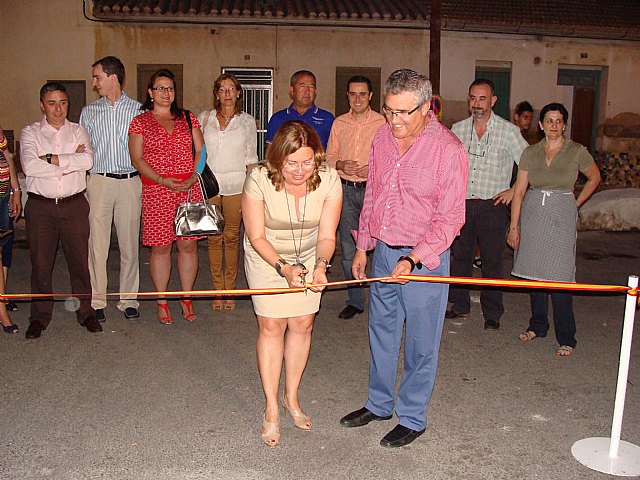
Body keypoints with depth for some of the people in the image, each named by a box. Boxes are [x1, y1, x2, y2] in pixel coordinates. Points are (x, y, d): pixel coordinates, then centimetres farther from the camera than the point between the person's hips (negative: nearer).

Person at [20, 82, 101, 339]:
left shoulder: (78, 131, 9)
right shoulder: (30, 133, 6)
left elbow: (87, 159, -11)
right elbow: (29, 166, -13)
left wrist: (50, 158, -13)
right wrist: (70, 161, -10)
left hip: (74, 204, 1)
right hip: (40, 206, 0)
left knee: (80, 259, 4)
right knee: (41, 262, 4)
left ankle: (85, 311, 17)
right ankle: (40, 316, 17)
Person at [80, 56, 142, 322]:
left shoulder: (138, 110, 7)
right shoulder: (89, 112, 12)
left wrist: (145, 181, 0)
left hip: (130, 182, -1)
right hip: (99, 181, 1)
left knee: (130, 243, 4)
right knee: (97, 243, 0)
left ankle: (128, 299, 14)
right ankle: (96, 301, 10)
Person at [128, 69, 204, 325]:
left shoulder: (187, 118, 14)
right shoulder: (140, 122, 6)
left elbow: (201, 151, 9)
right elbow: (137, 159, -2)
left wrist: (194, 177, -8)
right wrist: (162, 180, -14)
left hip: (190, 189, 2)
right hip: (156, 190, -2)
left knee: (189, 244, 3)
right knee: (160, 246, 1)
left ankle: (186, 300, 15)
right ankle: (162, 302, 13)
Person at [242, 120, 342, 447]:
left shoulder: (329, 180, -22)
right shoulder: (259, 179, -28)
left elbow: (327, 236, -15)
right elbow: (257, 237, -20)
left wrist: (320, 265, -35)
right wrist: (284, 268, -34)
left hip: (309, 257, 2)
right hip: (266, 257, -2)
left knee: (302, 324, 4)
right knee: (271, 326, -4)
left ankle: (291, 396, 25)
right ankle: (271, 410, 8)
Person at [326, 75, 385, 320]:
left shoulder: (383, 123, -1)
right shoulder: (339, 123, 11)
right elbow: (329, 157, 14)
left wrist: (373, 168, -16)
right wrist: (341, 164, -7)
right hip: (346, 190, 4)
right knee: (348, 249, 7)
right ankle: (355, 300, 19)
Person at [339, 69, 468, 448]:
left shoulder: (448, 149, -15)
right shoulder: (382, 139, 4)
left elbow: (450, 218, -15)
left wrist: (413, 260, -23)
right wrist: (362, 246, 14)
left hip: (425, 259, -6)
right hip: (383, 252, 6)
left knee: (420, 343, 6)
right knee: (382, 331, 17)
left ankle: (412, 419, 23)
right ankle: (379, 404, 35)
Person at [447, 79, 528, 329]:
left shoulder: (508, 131, -3)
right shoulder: (458, 129, 7)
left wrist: (514, 190, -4)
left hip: (492, 205, -3)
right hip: (462, 204, 4)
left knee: (492, 261, 2)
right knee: (460, 256, 10)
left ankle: (492, 314, 14)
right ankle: (460, 305, 25)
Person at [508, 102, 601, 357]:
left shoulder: (577, 152, -1)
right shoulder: (530, 152, 5)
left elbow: (594, 178, 17)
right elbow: (519, 191, 3)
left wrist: (576, 204, 10)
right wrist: (513, 226, -1)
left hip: (561, 216, -3)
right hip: (532, 215, 3)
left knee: (558, 277, -7)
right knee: (534, 271, 9)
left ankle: (566, 338, 3)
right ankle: (538, 325, 26)